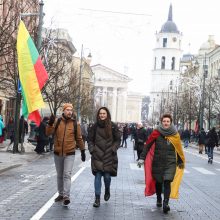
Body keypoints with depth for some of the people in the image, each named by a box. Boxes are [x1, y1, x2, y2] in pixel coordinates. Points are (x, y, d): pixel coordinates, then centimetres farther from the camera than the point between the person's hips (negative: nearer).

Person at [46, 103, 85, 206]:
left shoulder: (75, 124, -1)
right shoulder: (57, 121, 0)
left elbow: (79, 138, 7)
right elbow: (48, 133, -8)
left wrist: (83, 151, 8)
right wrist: (50, 123, -24)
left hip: (69, 154, -2)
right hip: (57, 153, 2)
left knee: (67, 175, -12)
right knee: (59, 175, 14)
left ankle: (66, 196, -13)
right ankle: (61, 194, 26)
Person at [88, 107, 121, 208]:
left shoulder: (113, 126, 1)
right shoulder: (95, 126, 4)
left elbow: (118, 140, 6)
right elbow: (90, 139, 12)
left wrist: (113, 149, -5)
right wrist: (92, 149, -1)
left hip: (109, 156, 0)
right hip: (97, 156, 1)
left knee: (107, 176, 3)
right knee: (97, 176, -4)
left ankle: (107, 191, 35)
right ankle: (97, 198, 1)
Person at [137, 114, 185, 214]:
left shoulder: (175, 135, -1)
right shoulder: (156, 133, -5)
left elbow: (178, 150, 7)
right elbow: (147, 145, -2)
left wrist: (180, 162, 12)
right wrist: (142, 158, -7)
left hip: (170, 163, -1)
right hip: (157, 163, 1)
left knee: (167, 182, -12)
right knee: (158, 182, 12)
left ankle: (166, 203, -12)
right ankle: (159, 199, 35)